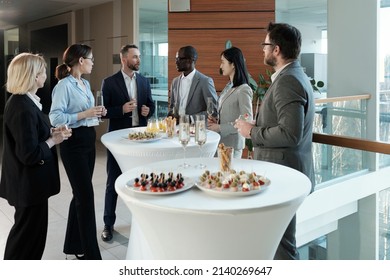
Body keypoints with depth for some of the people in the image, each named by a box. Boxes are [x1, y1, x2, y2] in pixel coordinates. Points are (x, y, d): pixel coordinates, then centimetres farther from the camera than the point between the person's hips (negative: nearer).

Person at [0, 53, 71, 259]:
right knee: (28, 232, 7)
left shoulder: (20, 101, 6)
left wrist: (50, 132, 4)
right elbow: (30, 155, -27)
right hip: (29, 183, -10)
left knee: (29, 230, 23)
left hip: (27, 182, 10)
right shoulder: (23, 108, -25)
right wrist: (53, 140, -13)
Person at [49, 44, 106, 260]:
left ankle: (74, 244, 29)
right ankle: (91, 253, 5)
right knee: (86, 195, -6)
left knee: (81, 194, 15)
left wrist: (96, 113, 2)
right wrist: (83, 114, -22)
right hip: (73, 143, -9)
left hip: (89, 140, 9)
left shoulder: (85, 84, 12)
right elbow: (55, 118, -19)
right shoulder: (64, 85, -14)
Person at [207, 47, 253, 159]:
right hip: (221, 140, 7)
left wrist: (220, 127, -16)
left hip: (232, 143, -7)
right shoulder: (228, 87, 11)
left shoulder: (243, 90, -14)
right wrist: (216, 121, 2)